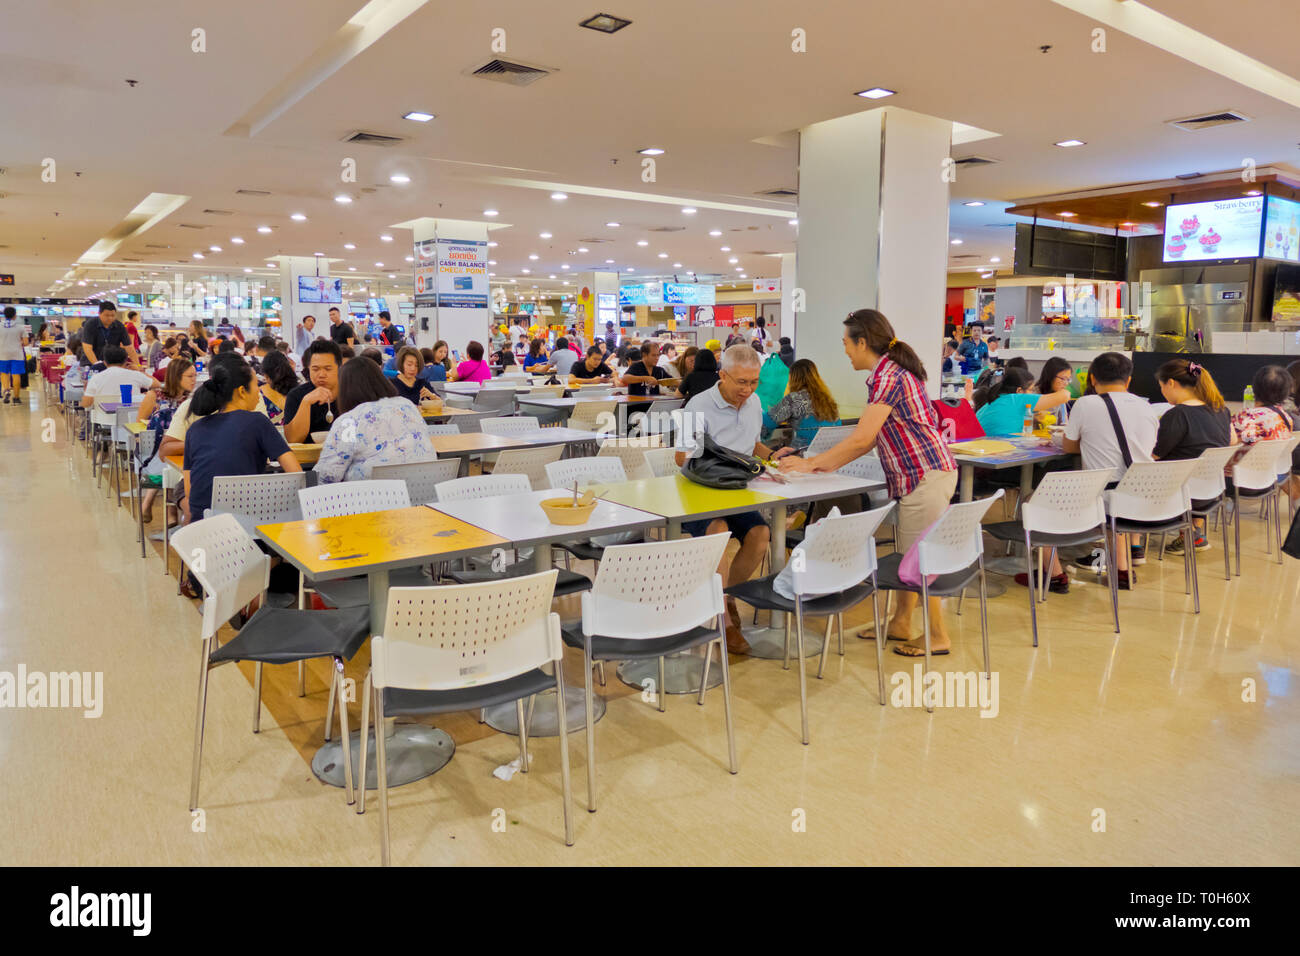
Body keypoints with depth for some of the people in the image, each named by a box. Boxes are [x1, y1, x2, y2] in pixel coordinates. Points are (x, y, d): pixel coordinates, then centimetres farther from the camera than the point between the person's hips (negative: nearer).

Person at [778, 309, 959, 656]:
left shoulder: (889, 376, -17)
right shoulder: (889, 371, 15)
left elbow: (862, 437, -19)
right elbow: (871, 438, 16)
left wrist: (811, 463, -12)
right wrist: (829, 463, 13)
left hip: (926, 474, -10)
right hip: (917, 473, 10)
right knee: (908, 553, 16)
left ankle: (938, 636, 11)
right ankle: (901, 623, 27)